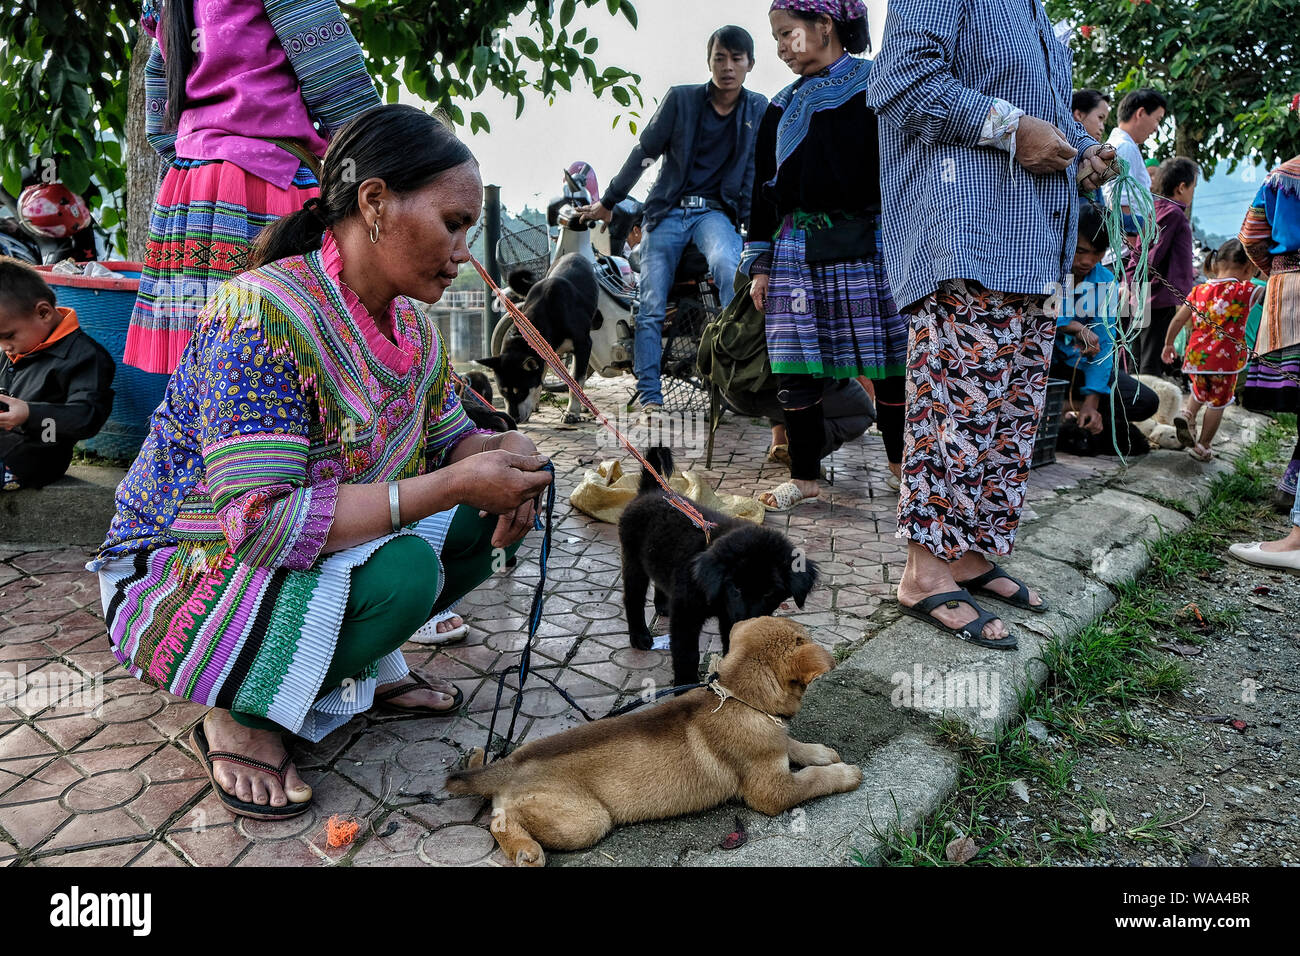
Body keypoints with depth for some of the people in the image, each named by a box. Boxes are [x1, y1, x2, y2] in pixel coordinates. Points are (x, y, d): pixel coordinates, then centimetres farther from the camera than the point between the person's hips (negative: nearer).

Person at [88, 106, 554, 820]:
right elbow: (262, 521, -35)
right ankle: (238, 719, -7)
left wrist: (498, 454, -15)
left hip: (332, 548, 8)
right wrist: (450, 485, -35)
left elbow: (447, 438, 10)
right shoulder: (261, 314, -28)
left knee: (500, 510, -5)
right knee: (403, 569, -34)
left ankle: (366, 663, 9)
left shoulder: (411, 326, -3)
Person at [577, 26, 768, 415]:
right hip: (667, 212, 0)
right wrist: (608, 202, 13)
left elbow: (756, 172, 11)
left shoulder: (758, 109, 8)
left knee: (729, 270, -34)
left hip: (716, 212, 0)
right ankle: (648, 392, -5)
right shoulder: (681, 99, 3)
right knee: (651, 307, -9)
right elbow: (644, 152, 8)